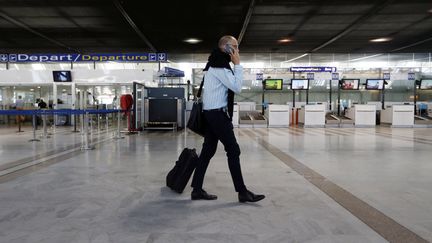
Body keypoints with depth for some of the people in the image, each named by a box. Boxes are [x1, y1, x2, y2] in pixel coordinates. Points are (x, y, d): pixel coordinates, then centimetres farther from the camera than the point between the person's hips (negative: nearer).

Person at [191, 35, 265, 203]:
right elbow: (237, 87, -15)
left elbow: (231, 86, 19)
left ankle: (197, 190, 14)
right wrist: (237, 64, -11)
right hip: (217, 113, -11)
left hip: (212, 113, 11)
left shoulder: (217, 64, 20)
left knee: (208, 151, 9)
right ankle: (242, 192, 2)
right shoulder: (219, 66, -13)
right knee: (233, 150, -6)